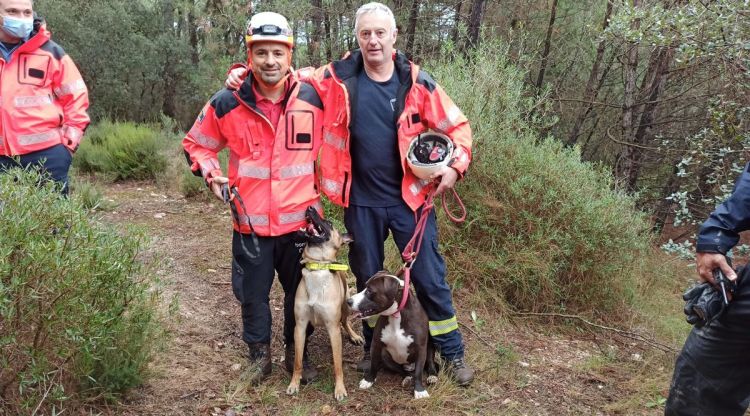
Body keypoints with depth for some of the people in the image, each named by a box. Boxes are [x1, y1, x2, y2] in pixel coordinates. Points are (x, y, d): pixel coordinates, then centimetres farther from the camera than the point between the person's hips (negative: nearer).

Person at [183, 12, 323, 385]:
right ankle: (259, 354, 34)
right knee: (252, 294, 12)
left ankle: (296, 353, 35)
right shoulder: (227, 103, -6)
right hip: (251, 222, 0)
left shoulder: (313, 99, -4)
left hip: (300, 220, 1)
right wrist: (211, 174, -8)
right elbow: (195, 144, 8)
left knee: (301, 292, 14)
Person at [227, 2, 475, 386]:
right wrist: (245, 74, -10)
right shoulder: (337, 78, -5)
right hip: (362, 202, 1)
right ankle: (374, 347, 35)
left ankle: (452, 351, 23)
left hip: (409, 198, -1)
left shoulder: (416, 81, -4)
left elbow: (456, 125, 3)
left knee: (429, 276, 6)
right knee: (368, 278, 15)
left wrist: (455, 165, -10)